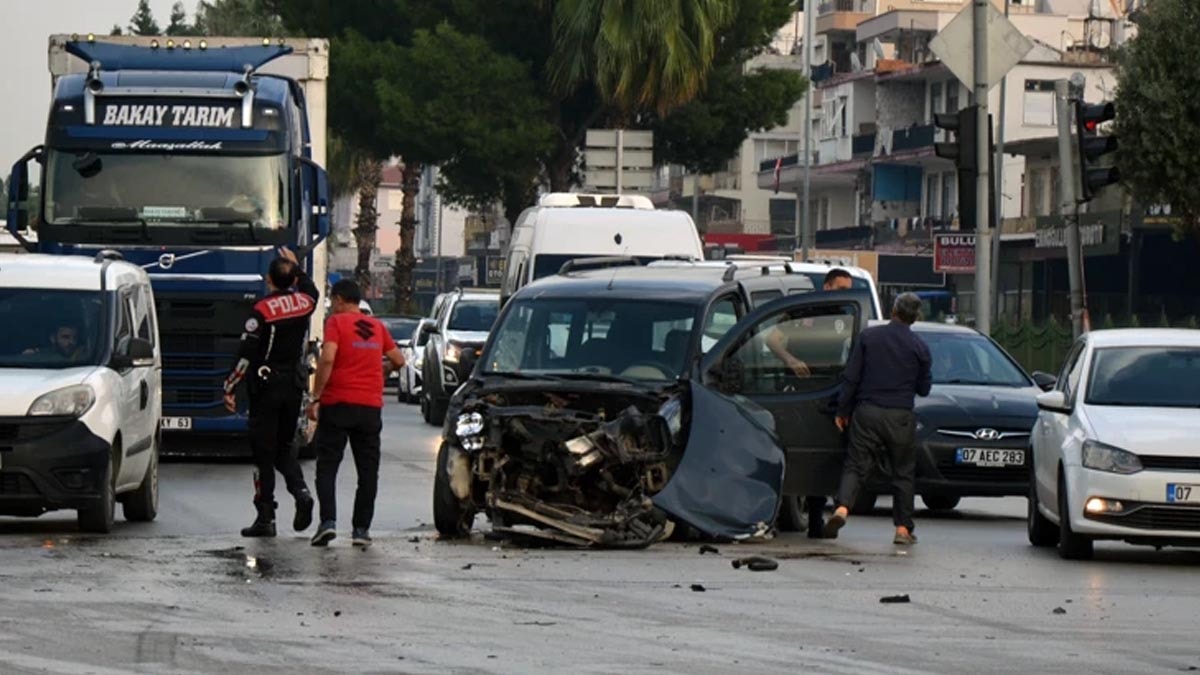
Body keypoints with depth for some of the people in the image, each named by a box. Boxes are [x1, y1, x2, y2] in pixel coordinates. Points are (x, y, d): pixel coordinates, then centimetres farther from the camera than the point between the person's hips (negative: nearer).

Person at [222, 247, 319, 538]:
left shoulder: (262, 310, -13)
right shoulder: (304, 303, 1)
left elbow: (246, 354, -15)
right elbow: (311, 290, 29)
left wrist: (230, 388, -9)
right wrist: (296, 265, 40)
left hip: (266, 387, -5)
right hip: (294, 386, 5)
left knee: (264, 452, 0)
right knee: (284, 447, 18)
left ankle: (266, 517, 1)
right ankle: (301, 492, -8)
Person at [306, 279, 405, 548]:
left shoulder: (336, 322, -4)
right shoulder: (377, 327, 11)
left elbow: (327, 359, -17)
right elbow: (398, 361, 17)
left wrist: (315, 398, -14)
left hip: (337, 404, -4)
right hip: (370, 406, 4)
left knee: (327, 466, 1)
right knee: (368, 470, 7)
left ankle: (328, 521, -14)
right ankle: (361, 528, 4)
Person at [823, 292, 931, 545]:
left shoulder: (869, 336, 0)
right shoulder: (919, 347, -2)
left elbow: (851, 377, 0)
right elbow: (924, 388, 5)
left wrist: (842, 410, 8)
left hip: (867, 412, 1)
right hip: (900, 417, -1)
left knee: (856, 465, 2)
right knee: (903, 472, 10)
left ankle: (842, 507, -22)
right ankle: (903, 527, 8)